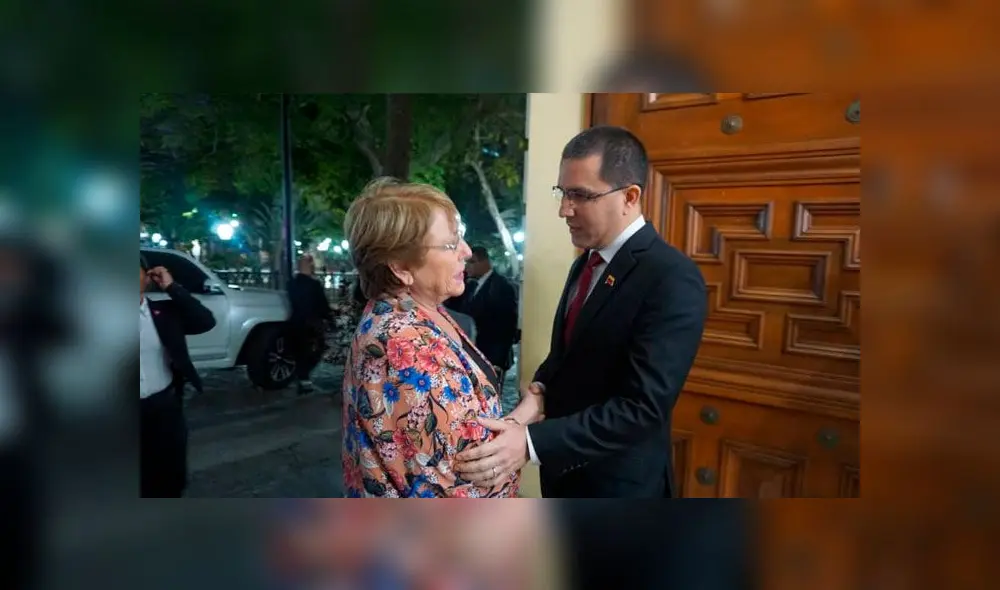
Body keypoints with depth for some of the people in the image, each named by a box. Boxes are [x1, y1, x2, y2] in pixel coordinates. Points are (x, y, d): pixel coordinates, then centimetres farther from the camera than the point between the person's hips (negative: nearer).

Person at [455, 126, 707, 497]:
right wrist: (542, 384, -5)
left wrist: (532, 442, -33)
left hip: (618, 485, -7)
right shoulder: (586, 262, 4)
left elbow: (643, 406, -28)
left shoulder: (673, 279, -23)